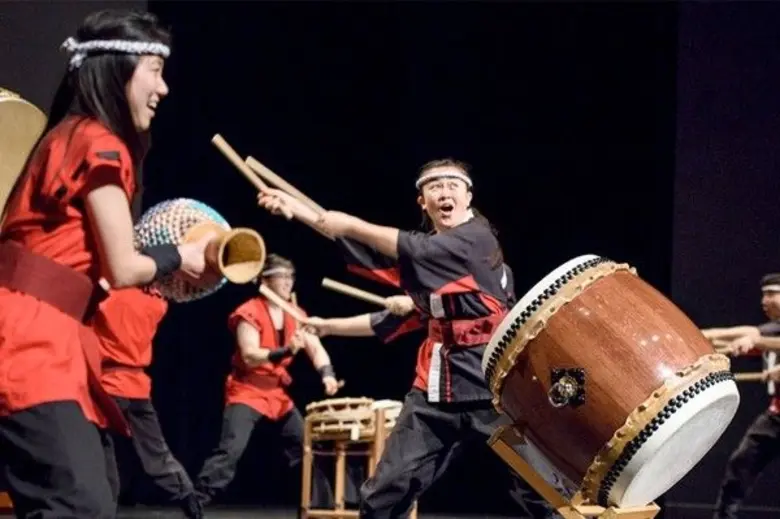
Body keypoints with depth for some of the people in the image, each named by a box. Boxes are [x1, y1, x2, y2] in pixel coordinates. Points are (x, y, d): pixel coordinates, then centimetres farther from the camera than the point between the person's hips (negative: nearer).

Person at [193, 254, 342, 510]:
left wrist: (327, 373, -19)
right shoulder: (249, 313, -14)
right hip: (247, 392, -7)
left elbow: (316, 348, 1)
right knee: (231, 450, -22)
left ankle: (322, 506, 22)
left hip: (278, 393, 7)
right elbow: (249, 357, -24)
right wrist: (285, 351, -37)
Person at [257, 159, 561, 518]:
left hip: (491, 378, -6)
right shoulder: (426, 258, 16)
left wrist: (350, 225, -14)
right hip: (437, 382, 6)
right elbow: (401, 316, 20)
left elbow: (415, 250, -18)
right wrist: (330, 326, 17)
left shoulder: (479, 238, -5)